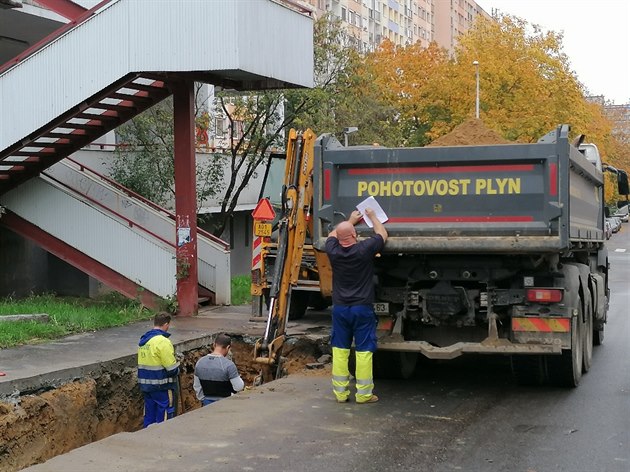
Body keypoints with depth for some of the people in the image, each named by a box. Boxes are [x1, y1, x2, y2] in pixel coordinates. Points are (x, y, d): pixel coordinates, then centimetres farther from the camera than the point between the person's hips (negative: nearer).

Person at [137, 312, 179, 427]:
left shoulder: (143, 340, 9)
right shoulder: (163, 342, -18)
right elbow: (172, 369, -19)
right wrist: (177, 367, 3)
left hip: (145, 384, 8)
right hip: (162, 387, -8)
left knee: (149, 418, 15)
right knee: (163, 418, 0)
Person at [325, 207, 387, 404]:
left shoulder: (333, 251, -5)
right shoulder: (364, 249, -15)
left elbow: (333, 235, 20)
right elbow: (382, 234, 4)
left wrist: (350, 220, 31)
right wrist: (372, 216, 20)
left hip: (339, 308, 3)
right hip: (362, 308, -3)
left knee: (339, 350, 9)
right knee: (364, 351, 2)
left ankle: (340, 392, 11)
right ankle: (364, 394, 4)